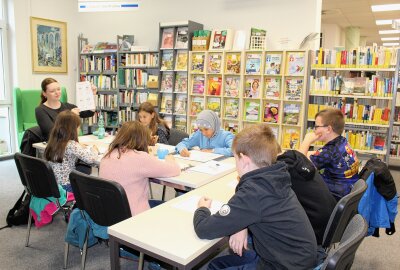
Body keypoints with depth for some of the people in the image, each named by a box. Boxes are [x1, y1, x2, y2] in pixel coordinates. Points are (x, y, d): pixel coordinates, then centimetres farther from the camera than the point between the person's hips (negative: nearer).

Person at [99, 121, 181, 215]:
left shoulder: (108, 156, -2)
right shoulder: (140, 158, -24)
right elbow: (175, 170, -15)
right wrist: (169, 159, 7)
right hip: (134, 215, -7)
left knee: (159, 204, 28)